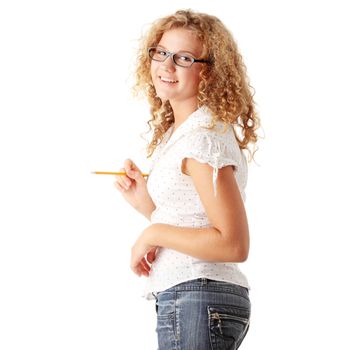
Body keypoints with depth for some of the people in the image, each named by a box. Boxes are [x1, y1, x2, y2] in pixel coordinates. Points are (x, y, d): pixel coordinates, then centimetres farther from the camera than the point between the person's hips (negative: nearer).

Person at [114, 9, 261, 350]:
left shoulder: (204, 137, -14)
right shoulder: (177, 133, 15)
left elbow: (233, 245, -20)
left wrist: (154, 233, -13)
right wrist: (146, 203, 8)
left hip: (198, 301, -10)